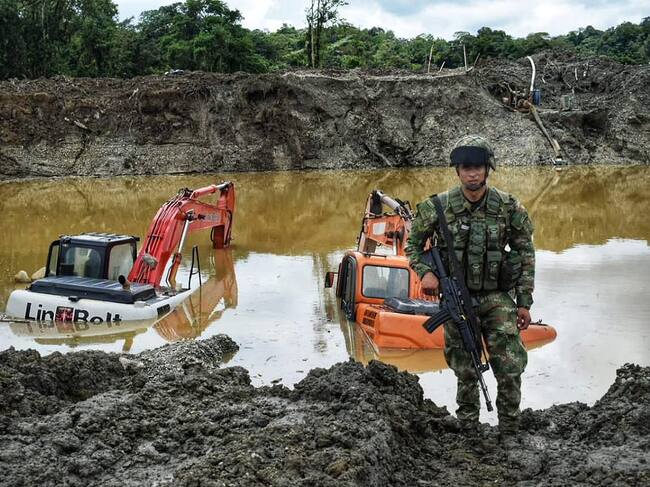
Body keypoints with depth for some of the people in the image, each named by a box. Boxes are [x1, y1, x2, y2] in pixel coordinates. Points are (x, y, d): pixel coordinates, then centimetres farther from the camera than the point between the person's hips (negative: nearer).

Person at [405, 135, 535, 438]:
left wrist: (524, 303, 2)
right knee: (465, 372, 8)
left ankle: (509, 433, 10)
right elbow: (413, 244, 8)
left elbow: (526, 254, 4)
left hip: (497, 297, 0)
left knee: (510, 368, -6)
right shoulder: (438, 207, -5)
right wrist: (425, 272, -11)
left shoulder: (509, 207, -4)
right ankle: (468, 430, 24)